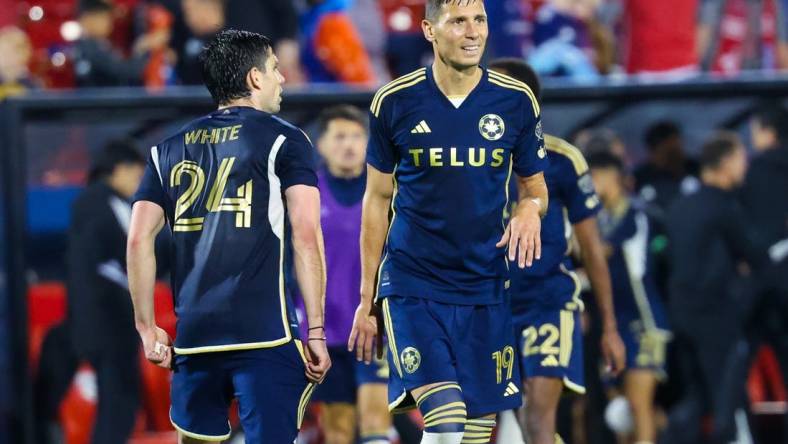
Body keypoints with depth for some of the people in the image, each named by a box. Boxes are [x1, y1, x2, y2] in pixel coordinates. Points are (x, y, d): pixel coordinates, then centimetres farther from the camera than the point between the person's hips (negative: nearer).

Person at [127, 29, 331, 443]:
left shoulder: (170, 149, 14)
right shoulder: (284, 141, 1)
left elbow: (139, 239, 7)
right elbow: (306, 237, -7)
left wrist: (146, 327, 12)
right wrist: (316, 331, -6)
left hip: (193, 333, 5)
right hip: (265, 333, -4)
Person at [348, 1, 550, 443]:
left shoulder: (517, 101, 0)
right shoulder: (394, 102, -3)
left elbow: (535, 186, 13)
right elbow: (377, 199, 7)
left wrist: (531, 208, -13)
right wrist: (367, 299, 7)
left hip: (485, 289, 3)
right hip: (411, 286, -3)